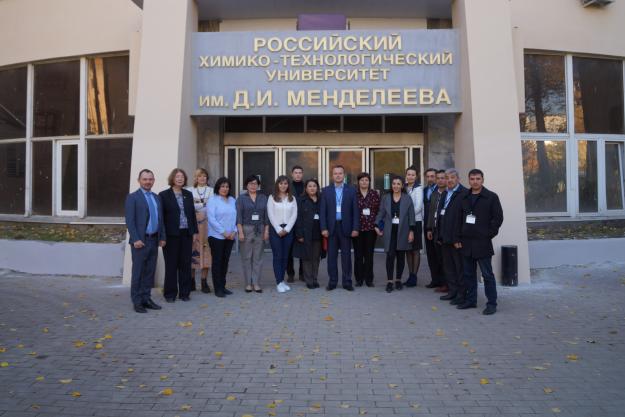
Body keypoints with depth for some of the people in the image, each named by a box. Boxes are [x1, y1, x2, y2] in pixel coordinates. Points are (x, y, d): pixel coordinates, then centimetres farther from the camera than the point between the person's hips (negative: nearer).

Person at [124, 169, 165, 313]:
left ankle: (146, 298, 19)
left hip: (154, 240, 6)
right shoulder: (132, 197, -4)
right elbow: (130, 220, -10)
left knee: (150, 272, 10)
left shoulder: (156, 197, 14)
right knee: (138, 272, 1)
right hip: (140, 240, -6)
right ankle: (137, 302, 9)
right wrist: (135, 239, -16)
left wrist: (162, 237, 10)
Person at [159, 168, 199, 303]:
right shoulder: (164, 195, 0)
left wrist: (195, 232, 8)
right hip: (171, 235, -3)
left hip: (186, 234, 4)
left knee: (186, 264, 6)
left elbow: (192, 214, 13)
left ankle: (184, 292, 15)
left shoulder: (188, 194, 12)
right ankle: (170, 294, 13)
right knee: (171, 265, 4)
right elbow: (161, 216, -3)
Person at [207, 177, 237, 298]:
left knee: (225, 261, 9)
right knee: (217, 262, 0)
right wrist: (223, 232, -14)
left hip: (230, 236, 5)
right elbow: (211, 218, -11)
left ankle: (223, 286, 19)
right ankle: (217, 289, 5)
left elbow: (235, 217, 11)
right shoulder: (212, 200, -4)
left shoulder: (232, 200, 11)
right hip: (216, 236, -5)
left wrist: (234, 231, -3)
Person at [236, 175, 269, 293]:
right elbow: (238, 216, -2)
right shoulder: (241, 198, 4)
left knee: (258, 257, 3)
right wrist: (240, 231, -11)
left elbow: (266, 215, 8)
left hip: (260, 230, 2)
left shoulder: (263, 198, 10)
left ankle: (256, 283, 8)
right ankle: (248, 283, 10)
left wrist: (266, 231, 1)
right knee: (246, 257, 1)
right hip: (246, 229, -2)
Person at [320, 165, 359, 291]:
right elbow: (322, 211, 3)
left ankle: (347, 282, 13)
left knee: (346, 256, 4)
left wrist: (355, 228, -6)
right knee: (332, 256, 5)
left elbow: (355, 211, 2)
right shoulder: (326, 190, 6)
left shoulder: (351, 190, 4)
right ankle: (332, 281, 14)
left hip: (346, 227, 0)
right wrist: (323, 228, -6)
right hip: (331, 227, 1)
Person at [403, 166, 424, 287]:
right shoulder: (404, 188, 9)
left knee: (415, 250, 2)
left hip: (415, 222, -5)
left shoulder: (418, 188, -5)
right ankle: (410, 275, 18)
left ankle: (414, 277, 7)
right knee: (407, 249, 9)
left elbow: (418, 206, -13)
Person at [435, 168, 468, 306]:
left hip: (457, 238, -8)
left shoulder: (464, 194, -11)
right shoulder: (444, 194, 16)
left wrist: (459, 238, -19)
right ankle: (453, 291, 25)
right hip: (445, 238, 8)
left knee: (460, 267, 0)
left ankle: (462, 294, 8)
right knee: (448, 266, 14)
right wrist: (439, 235, 14)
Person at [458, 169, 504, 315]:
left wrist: (489, 234, -8)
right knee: (468, 273, 12)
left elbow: (498, 218, -5)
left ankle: (492, 303, 7)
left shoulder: (491, 197, -3)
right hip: (466, 242, 5)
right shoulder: (464, 198, 11)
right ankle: (471, 300, 24)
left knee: (487, 274, -1)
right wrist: (460, 237, 8)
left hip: (482, 242, -5)